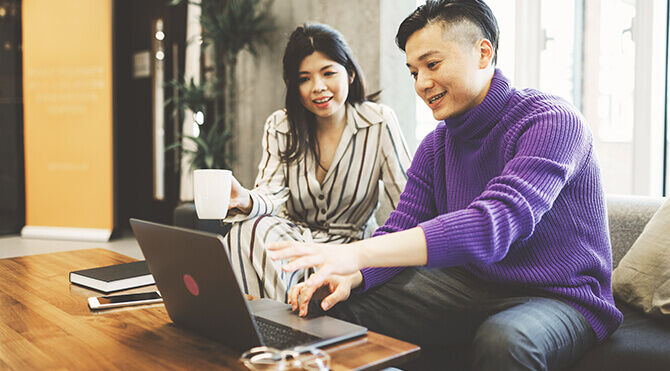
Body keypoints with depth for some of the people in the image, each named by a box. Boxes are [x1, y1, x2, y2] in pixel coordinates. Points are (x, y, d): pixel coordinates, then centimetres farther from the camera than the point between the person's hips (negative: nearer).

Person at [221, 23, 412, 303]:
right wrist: (246, 201, -38)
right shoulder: (279, 127, -1)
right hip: (291, 235, 3)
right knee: (247, 230, -28)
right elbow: (272, 194, -13)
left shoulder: (380, 123, -9)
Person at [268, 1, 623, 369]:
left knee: (504, 340, -39)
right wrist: (348, 276, -21)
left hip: (559, 297, -5)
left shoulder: (552, 121, -18)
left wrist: (358, 252, -41)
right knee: (343, 302, -8)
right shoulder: (435, 145, 7)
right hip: (471, 286, 6)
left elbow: (495, 225, -33)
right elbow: (399, 231, 2)